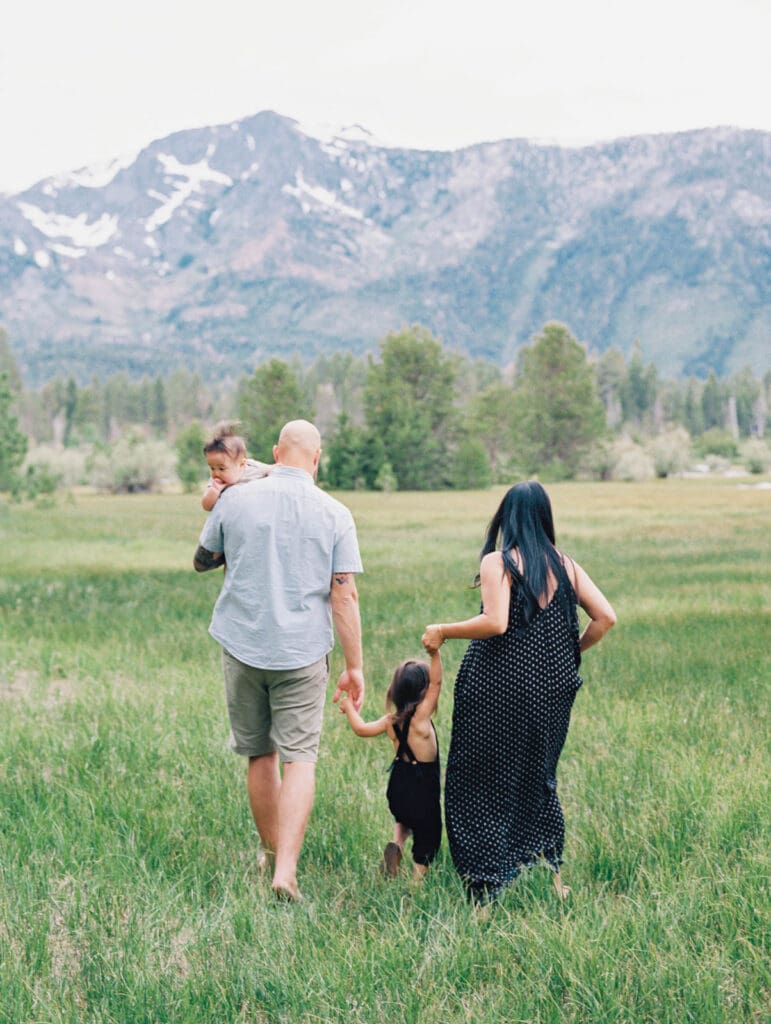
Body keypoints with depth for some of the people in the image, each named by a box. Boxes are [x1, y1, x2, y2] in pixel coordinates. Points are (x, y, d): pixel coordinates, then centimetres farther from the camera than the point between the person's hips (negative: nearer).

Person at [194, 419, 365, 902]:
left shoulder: (235, 500, -1)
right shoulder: (334, 514, -4)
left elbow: (202, 561, 13)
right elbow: (345, 595, -6)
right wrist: (355, 666, -1)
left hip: (242, 645, 2)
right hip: (303, 652, -2)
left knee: (259, 755, 15)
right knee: (299, 758, 1)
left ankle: (272, 853, 30)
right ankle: (287, 868, -10)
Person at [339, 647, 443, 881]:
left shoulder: (391, 721, -3)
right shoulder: (420, 718, -18)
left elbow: (361, 728, 3)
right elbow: (436, 683, -24)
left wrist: (349, 707, 18)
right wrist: (435, 654, -29)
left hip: (397, 789, 6)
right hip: (423, 790, -6)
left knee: (404, 820, 34)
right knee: (427, 836, 9)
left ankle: (396, 844, 8)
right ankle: (416, 880, 2)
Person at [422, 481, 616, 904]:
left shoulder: (498, 563, -9)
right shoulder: (565, 564, 6)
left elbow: (495, 623, -21)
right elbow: (605, 617, 0)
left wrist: (443, 631, -9)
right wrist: (573, 651, 15)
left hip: (497, 687, -5)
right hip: (550, 689, 5)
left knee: (478, 781, 5)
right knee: (538, 776, 21)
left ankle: (486, 883, 3)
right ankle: (551, 868, 17)